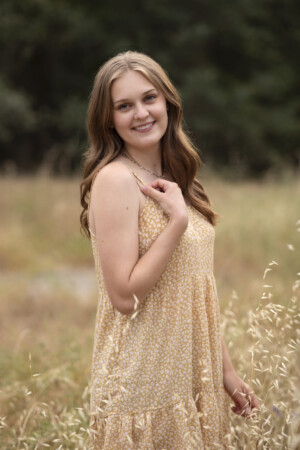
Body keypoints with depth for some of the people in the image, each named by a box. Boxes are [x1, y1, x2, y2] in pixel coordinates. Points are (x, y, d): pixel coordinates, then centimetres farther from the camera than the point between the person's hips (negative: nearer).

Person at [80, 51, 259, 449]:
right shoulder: (115, 179, -14)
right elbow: (125, 296, -19)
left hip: (194, 372, 7)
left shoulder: (173, 179, 10)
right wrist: (178, 220, -21)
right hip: (145, 381, -7)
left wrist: (227, 371, 13)